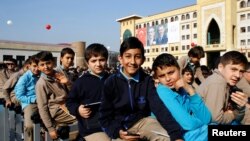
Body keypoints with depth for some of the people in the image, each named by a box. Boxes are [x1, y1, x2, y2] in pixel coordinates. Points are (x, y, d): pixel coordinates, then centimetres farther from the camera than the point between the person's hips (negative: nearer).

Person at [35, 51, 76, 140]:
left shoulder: (58, 75, 8)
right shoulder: (41, 83, -9)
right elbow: (42, 107, -9)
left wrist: (67, 83, -8)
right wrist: (50, 128, -11)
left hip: (67, 106, 7)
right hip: (57, 111, -7)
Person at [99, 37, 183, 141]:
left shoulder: (147, 80, -5)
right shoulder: (111, 82, -9)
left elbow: (159, 108, -15)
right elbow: (105, 116, -3)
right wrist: (117, 132, -21)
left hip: (142, 121, 1)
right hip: (119, 126, -1)